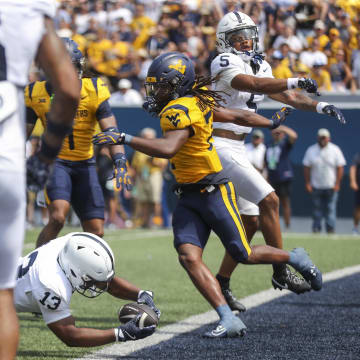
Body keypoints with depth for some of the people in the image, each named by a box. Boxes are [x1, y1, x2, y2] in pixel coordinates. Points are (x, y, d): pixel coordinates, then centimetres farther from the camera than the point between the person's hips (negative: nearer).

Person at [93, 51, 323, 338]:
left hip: (214, 193, -9)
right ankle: (229, 320, -16)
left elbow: (167, 148, -38)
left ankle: (295, 258, 30)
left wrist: (124, 139, -36)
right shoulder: (197, 103, 7)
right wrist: (271, 123, 32)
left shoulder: (180, 111, -21)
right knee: (189, 257, -11)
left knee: (244, 255, 3)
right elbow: (238, 116, 17)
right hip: (189, 198, 9)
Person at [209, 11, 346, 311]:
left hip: (236, 149, 9)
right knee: (268, 201, -16)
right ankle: (281, 272, -9)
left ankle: (221, 284, 18)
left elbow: (288, 97, 14)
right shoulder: (225, 64, -13)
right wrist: (296, 81, -40)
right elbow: (254, 85, -31)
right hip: (221, 147, -9)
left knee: (250, 221, 10)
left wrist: (319, 106, -3)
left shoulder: (260, 66, 14)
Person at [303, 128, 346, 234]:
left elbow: (340, 168, -1)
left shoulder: (335, 150, 1)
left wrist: (337, 184, -8)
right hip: (316, 186, 1)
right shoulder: (311, 150, 5)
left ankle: (330, 229, -4)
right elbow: (306, 168, 6)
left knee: (331, 209, -6)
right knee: (317, 209, 3)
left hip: (331, 186, -1)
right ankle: (316, 229, 8)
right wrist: (307, 183, -1)